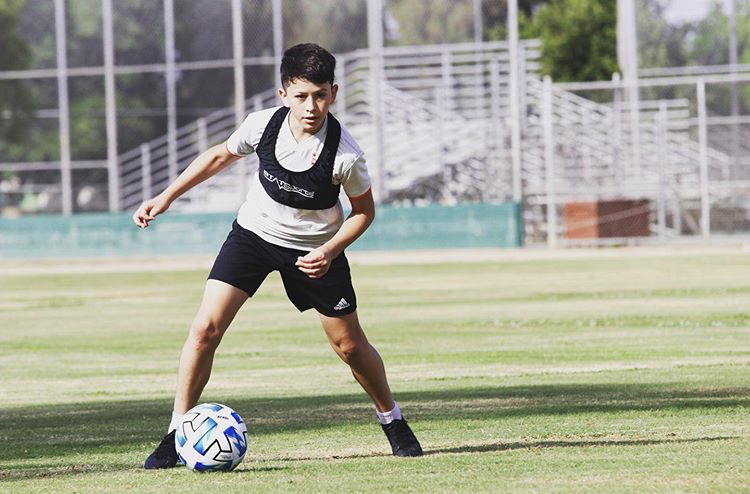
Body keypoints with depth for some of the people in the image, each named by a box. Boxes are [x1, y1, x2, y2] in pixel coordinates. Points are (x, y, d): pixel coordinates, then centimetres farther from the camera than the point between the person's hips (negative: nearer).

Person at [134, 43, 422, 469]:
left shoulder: (345, 154, -27)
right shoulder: (263, 124, -21)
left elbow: (364, 210, -8)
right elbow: (220, 156, 2)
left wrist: (329, 251, -23)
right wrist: (166, 198, 1)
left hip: (314, 250, -1)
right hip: (253, 233, 1)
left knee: (349, 344, 6)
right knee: (205, 328, -13)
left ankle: (393, 422, 32)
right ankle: (177, 435, -3)